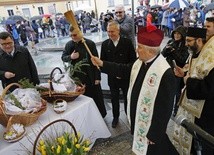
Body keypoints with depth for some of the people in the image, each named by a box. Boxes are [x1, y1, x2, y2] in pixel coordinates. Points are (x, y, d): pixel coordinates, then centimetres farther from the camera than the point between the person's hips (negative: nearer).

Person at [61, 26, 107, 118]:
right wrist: (70, 57, -16)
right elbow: (63, 58, 8)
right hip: (77, 77, 3)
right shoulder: (69, 45, 1)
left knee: (96, 96, 11)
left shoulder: (90, 43, -9)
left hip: (91, 76, -2)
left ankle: (101, 115, 30)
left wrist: (97, 77, -9)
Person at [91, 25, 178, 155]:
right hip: (138, 121, 8)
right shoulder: (140, 62, -5)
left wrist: (154, 134, -19)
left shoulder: (165, 73, -30)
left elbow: (165, 108, -26)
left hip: (151, 127, -7)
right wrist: (102, 64, 7)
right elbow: (124, 70, 13)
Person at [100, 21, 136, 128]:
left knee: (127, 98, 17)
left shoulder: (127, 42, -9)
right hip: (112, 78, 1)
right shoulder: (105, 44, -3)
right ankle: (115, 117, 36)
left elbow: (133, 59, -7)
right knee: (114, 99, 14)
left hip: (126, 77, -1)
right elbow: (103, 61, 0)